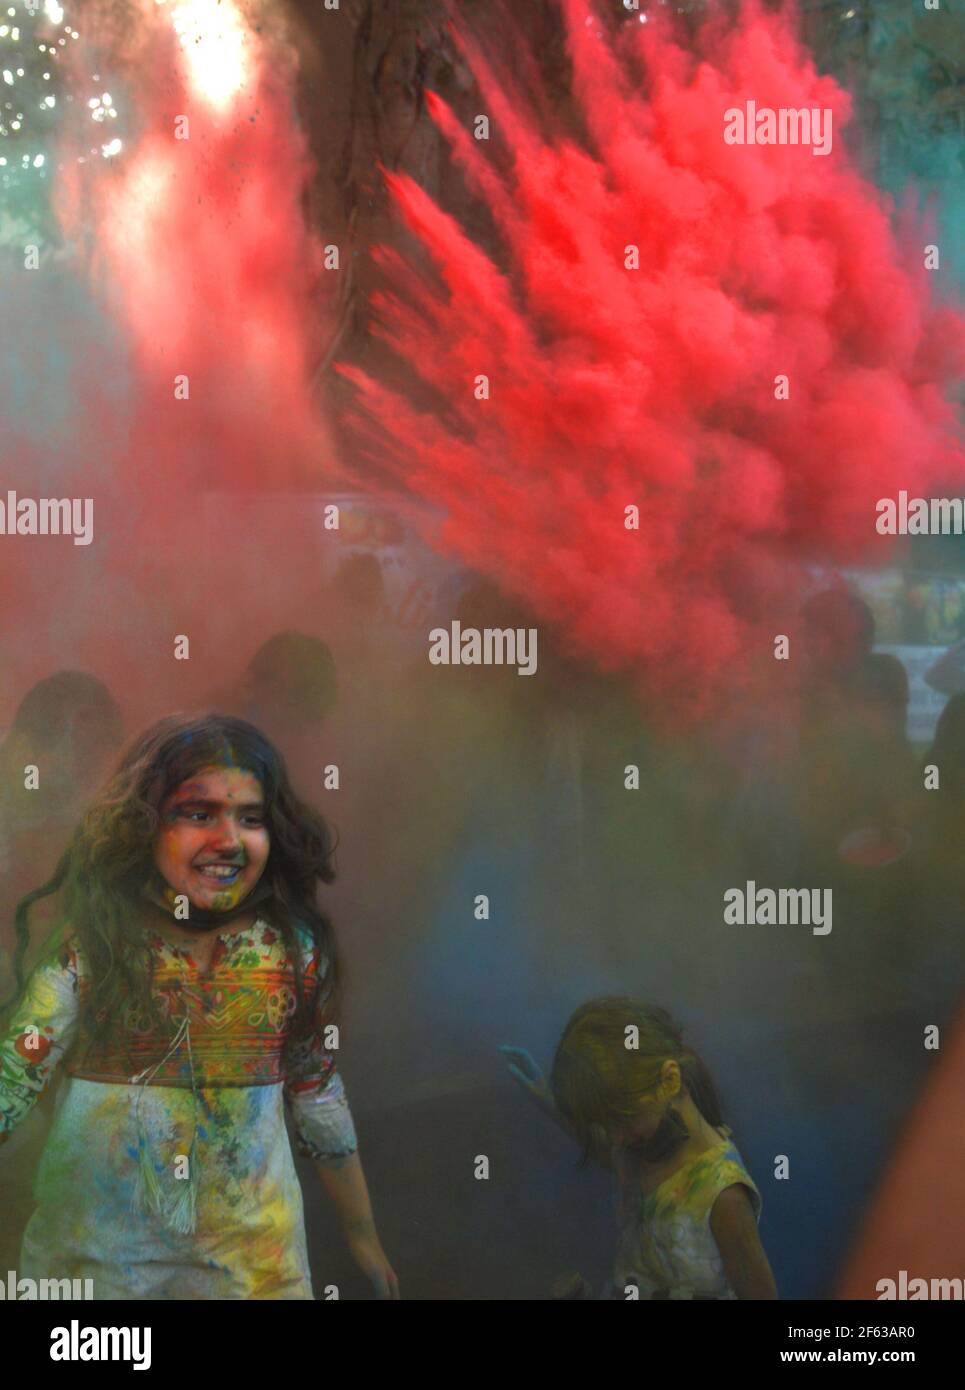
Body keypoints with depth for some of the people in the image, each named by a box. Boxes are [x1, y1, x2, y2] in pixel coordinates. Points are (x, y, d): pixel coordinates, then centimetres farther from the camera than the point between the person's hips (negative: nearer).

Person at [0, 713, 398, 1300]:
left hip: (255, 1256, 2)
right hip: (96, 1249, -2)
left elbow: (322, 1103, 6)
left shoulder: (294, 949, -3)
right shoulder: (87, 943, -11)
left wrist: (363, 1235, 12)